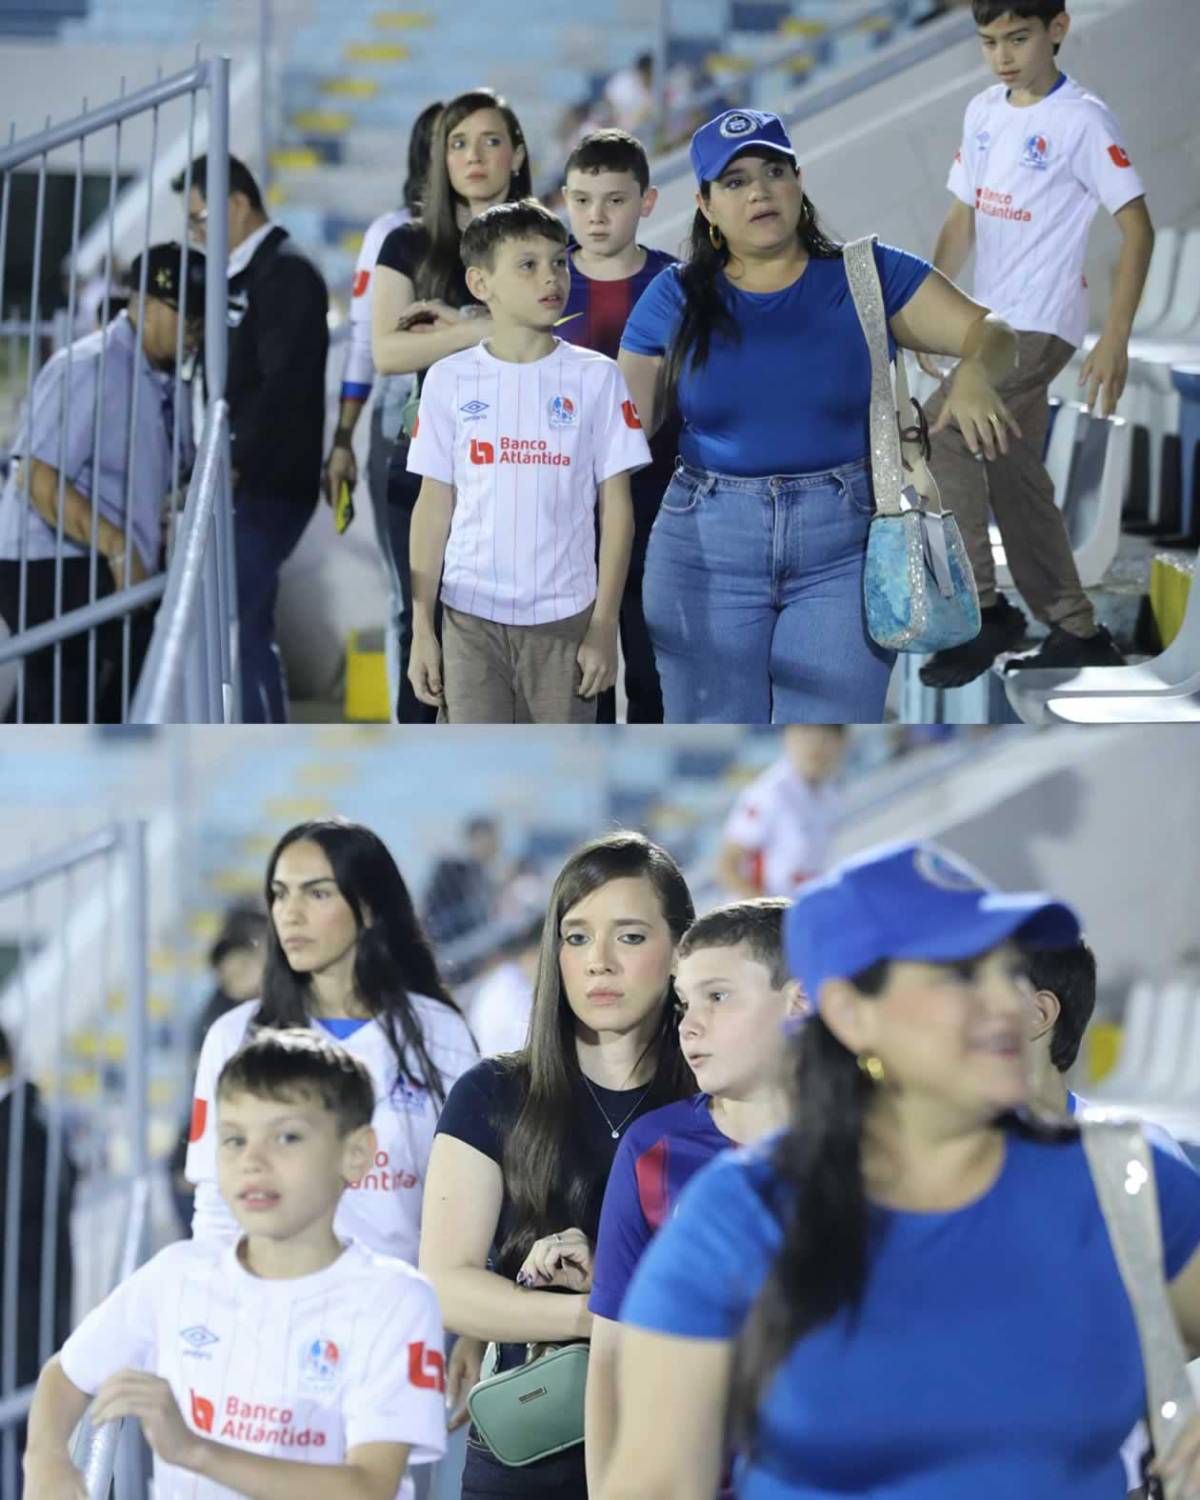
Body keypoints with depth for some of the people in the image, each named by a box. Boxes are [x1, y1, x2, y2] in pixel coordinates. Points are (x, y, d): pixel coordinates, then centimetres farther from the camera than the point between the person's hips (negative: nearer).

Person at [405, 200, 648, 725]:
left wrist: (604, 626, -4)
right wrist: (421, 627, 3)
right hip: (472, 616, 0)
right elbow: (434, 507, 6)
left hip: (564, 620, 0)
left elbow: (616, 507, 1)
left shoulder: (595, 378, 0)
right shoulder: (450, 380, 2)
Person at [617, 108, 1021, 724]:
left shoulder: (868, 275, 3)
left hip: (842, 551, -1)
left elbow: (989, 331, -2)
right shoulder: (675, 299, 5)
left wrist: (974, 374, -25)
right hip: (706, 553, 1)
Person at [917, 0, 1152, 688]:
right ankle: (1077, 632, 20)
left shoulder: (1082, 120, -13)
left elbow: (1137, 228, -13)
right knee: (1015, 477, 12)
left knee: (940, 441, -16)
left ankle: (983, 612, -10)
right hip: (993, 322, 8)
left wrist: (1116, 341, -19)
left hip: (1040, 322, -8)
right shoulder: (983, 113, 9)